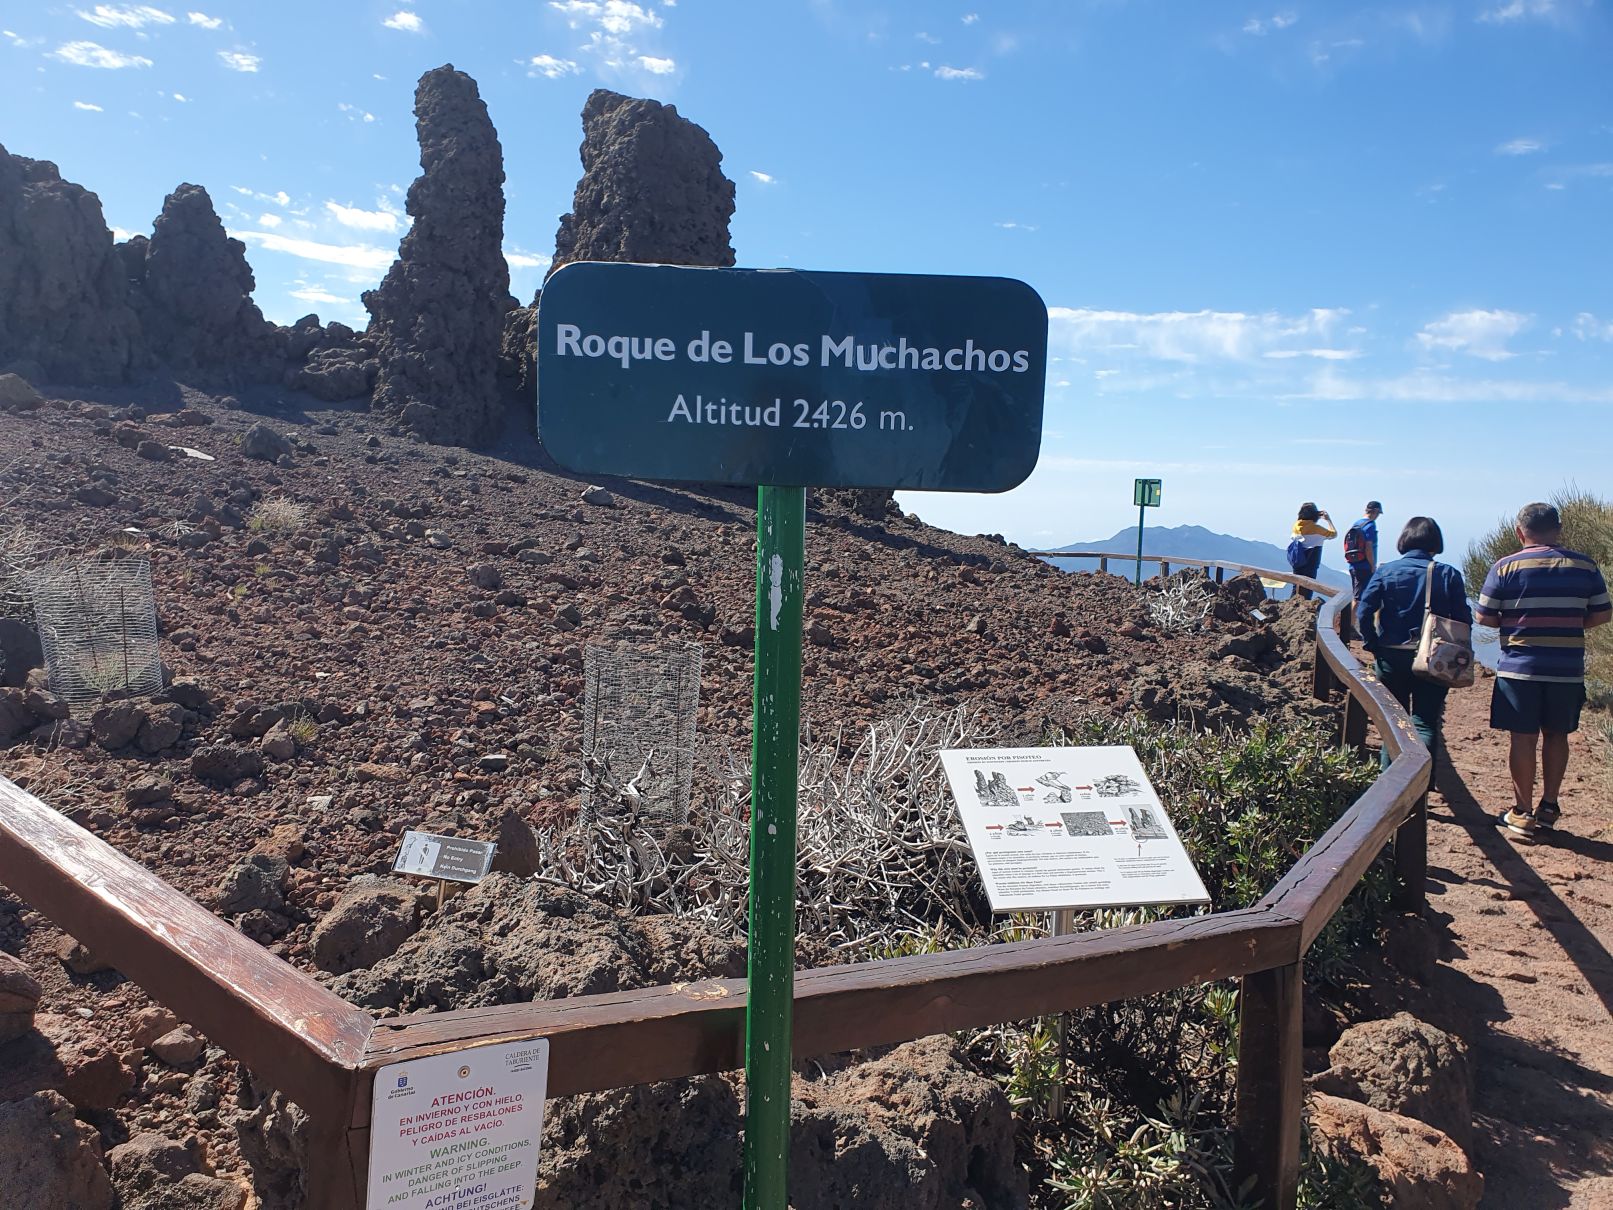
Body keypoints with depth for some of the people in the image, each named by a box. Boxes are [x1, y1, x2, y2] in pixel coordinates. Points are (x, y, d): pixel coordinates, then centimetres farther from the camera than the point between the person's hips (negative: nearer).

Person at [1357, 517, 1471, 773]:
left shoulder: (1386, 571, 0)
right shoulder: (1448, 574, -2)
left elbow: (1364, 610, -10)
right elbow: (1463, 620, -5)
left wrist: (1372, 646, -2)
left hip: (1391, 658, 1)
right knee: (1425, 723, 3)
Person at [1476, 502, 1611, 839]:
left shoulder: (1505, 567, -7)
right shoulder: (1585, 566, 2)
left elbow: (1484, 617, -6)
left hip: (1520, 668, -2)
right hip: (1568, 669, 3)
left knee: (1523, 737, 4)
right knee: (1556, 735, 15)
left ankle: (1522, 813, 10)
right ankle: (1548, 807, 22)